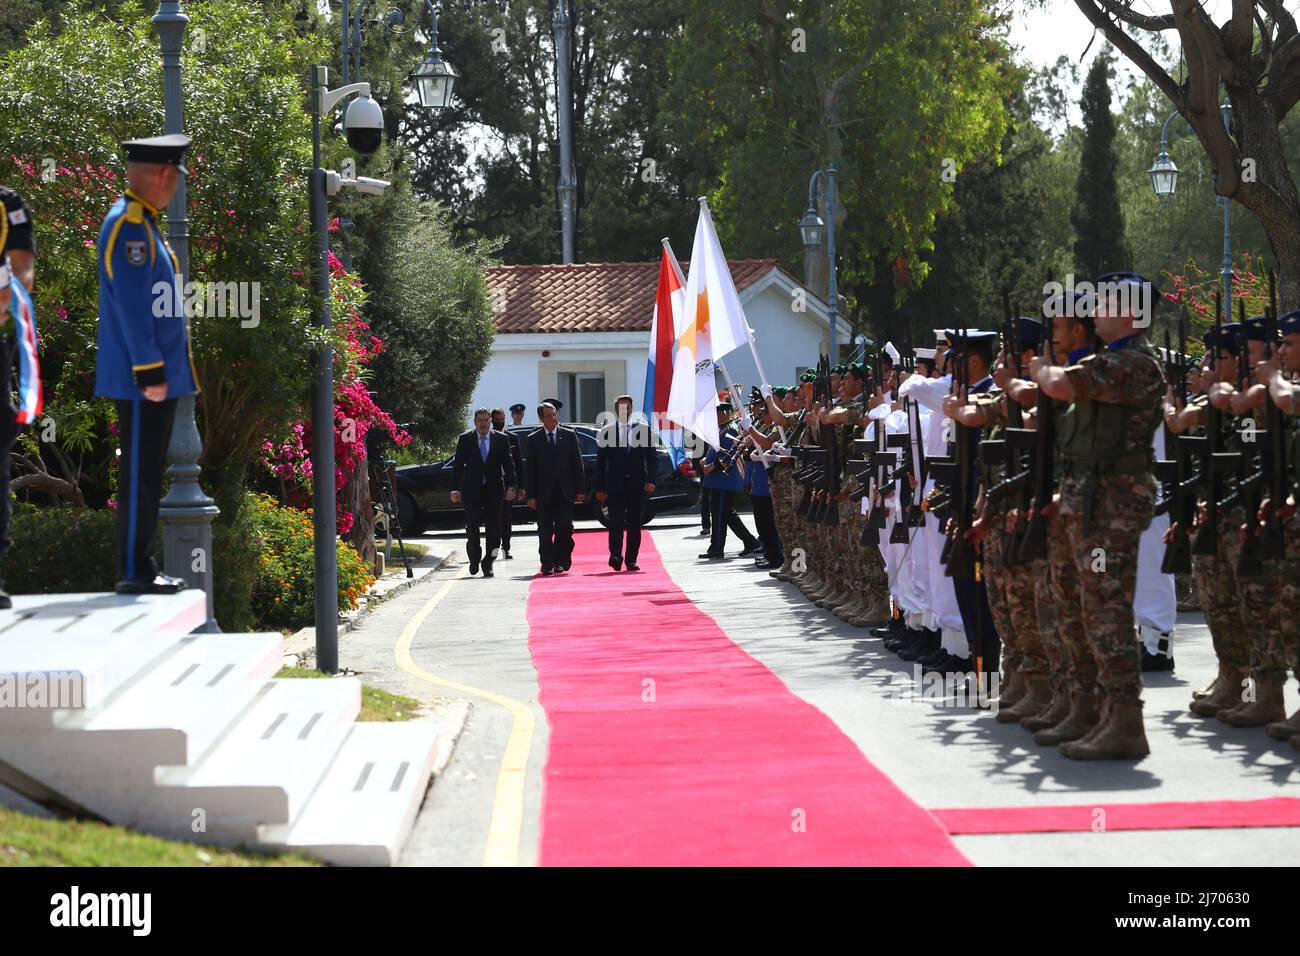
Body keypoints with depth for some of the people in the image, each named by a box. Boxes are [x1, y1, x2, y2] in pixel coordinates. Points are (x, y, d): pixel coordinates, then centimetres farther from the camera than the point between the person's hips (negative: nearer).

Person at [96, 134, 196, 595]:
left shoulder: (140, 222, 17)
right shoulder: (130, 225, -15)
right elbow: (131, 305, -21)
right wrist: (149, 371, -22)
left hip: (157, 375, 10)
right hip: (143, 380, -10)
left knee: (146, 475, 12)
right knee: (139, 475, -6)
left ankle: (141, 567, 17)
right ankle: (134, 572, -3)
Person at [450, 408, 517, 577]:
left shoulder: (501, 439, 4)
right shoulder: (465, 439, 4)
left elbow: (509, 465, 5)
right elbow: (457, 466, 4)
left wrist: (511, 487, -5)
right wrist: (455, 489, -3)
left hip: (494, 490, 1)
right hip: (472, 490, -1)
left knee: (494, 528, -1)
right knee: (472, 526, -3)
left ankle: (488, 564, 6)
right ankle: (475, 558, 20)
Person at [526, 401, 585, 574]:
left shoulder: (569, 435, 6)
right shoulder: (533, 439, 3)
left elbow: (577, 463, 6)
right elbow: (529, 468, 2)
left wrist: (580, 489, 0)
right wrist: (531, 495, -5)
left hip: (565, 492, 1)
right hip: (544, 493, 0)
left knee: (564, 529, -1)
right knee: (545, 531, -1)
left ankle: (561, 562, 10)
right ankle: (547, 564, 4)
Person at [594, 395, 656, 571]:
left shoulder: (643, 429, 7)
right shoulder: (607, 431, 5)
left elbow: (652, 456, 6)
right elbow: (600, 462, 6)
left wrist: (650, 480, -7)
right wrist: (600, 488, 1)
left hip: (637, 484, 1)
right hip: (615, 484, -1)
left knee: (634, 523, 4)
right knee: (616, 521, -14)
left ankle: (631, 560, 9)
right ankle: (615, 555, -18)